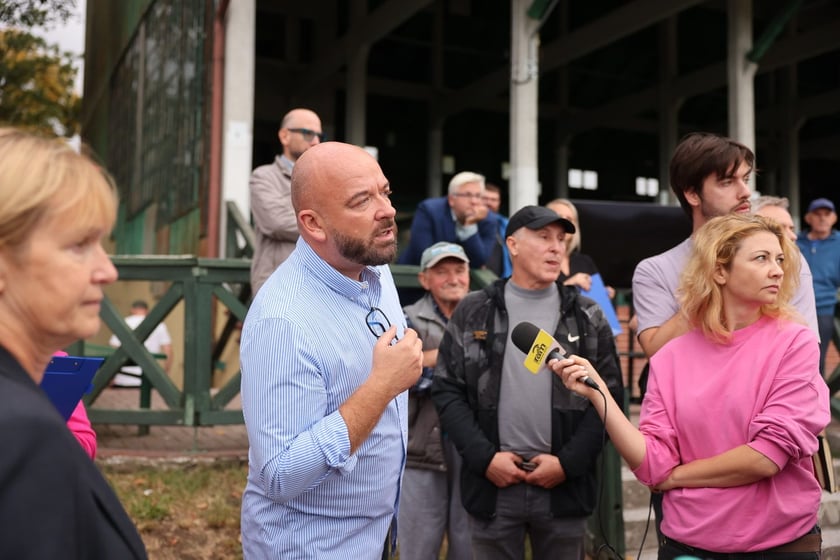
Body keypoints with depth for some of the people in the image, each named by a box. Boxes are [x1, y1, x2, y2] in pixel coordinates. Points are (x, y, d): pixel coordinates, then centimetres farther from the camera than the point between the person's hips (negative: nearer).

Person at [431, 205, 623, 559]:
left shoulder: (589, 317, 5)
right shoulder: (472, 313, 3)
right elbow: (447, 390, 1)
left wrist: (568, 461, -8)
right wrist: (484, 457, -9)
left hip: (565, 484, 1)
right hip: (493, 482, 0)